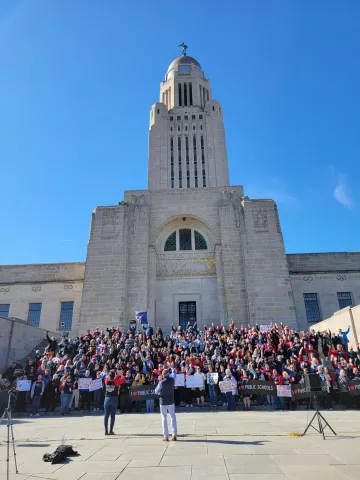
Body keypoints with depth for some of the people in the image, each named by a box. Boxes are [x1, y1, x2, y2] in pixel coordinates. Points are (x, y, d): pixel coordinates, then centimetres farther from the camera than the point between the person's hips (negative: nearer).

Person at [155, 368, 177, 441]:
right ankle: (174, 435, 7)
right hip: (171, 401, 3)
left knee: (164, 418, 7)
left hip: (163, 402, -2)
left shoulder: (161, 382, -16)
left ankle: (166, 436, 8)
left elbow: (156, 391, -4)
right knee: (173, 417, 10)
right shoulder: (172, 379, -8)